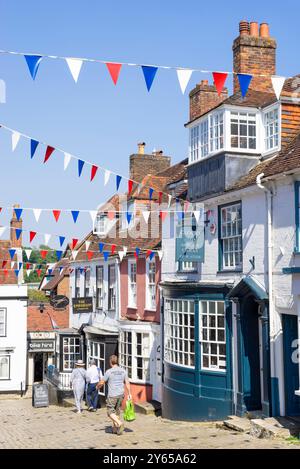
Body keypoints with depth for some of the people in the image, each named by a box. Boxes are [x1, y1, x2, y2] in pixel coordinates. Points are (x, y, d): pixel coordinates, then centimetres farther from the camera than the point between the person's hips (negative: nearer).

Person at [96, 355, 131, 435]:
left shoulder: (109, 372, -11)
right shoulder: (123, 371, 3)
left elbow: (101, 382, -4)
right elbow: (127, 383, 4)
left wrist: (98, 387, 17)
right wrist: (129, 394, 11)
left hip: (112, 395, -5)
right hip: (121, 394, 5)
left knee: (110, 412, 3)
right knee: (117, 411, 17)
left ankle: (119, 423, -17)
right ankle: (115, 428, 19)